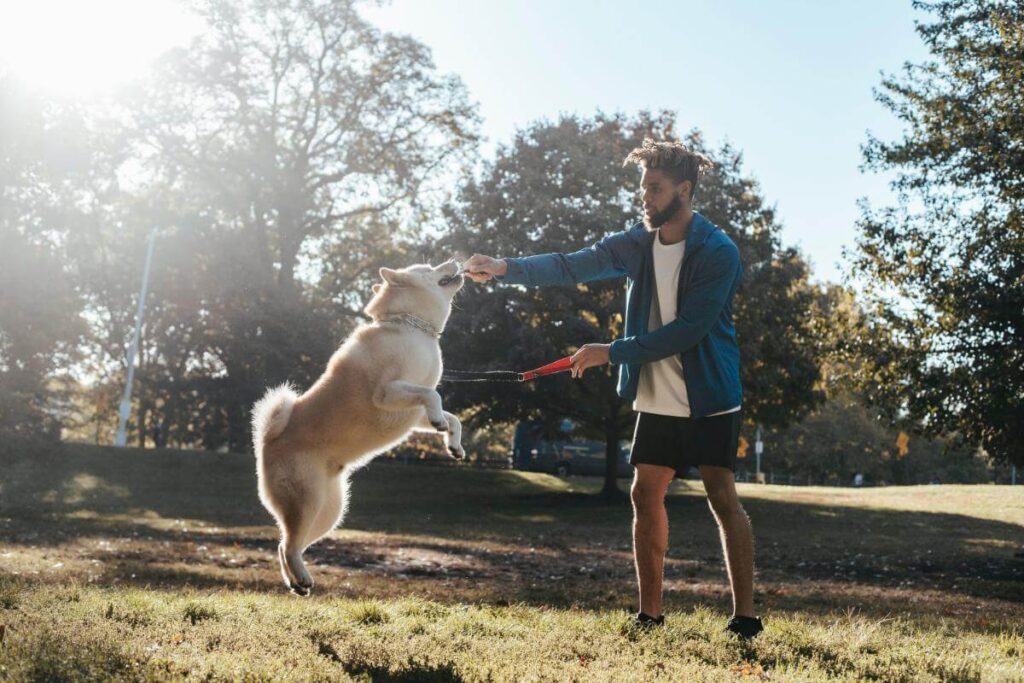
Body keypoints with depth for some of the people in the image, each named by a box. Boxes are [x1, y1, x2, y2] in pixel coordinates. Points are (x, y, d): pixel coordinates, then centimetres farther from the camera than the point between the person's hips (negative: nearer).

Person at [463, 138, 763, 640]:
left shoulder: (719, 253, -16)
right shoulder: (638, 243, 2)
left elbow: (687, 330, -22)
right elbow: (571, 267, -3)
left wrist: (612, 352, -22)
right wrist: (505, 268, -17)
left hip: (709, 399, -6)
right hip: (656, 399, 6)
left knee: (723, 499, -6)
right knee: (646, 496, 5)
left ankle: (745, 616, 2)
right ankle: (650, 613, 15)